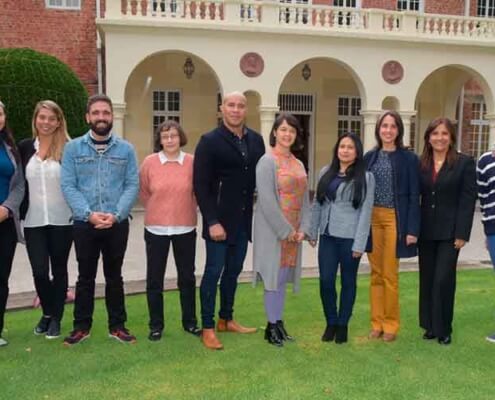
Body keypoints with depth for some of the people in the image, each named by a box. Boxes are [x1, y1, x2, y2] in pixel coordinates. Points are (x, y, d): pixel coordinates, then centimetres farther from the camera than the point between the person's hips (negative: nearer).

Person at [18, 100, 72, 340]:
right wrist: (18, 211, 5)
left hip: (62, 220, -2)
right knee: (39, 271, 1)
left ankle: (56, 318, 24)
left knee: (59, 269, 8)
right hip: (33, 222, 2)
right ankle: (47, 312, 27)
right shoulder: (24, 147, 5)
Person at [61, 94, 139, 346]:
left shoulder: (126, 149, 3)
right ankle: (81, 326, 23)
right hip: (84, 224, 0)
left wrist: (116, 214, -15)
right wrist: (89, 214, -16)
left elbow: (132, 185, -2)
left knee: (114, 277, 11)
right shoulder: (73, 148, 2)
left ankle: (117, 326, 22)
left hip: (117, 224, 0)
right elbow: (68, 186, -4)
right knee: (85, 277, 10)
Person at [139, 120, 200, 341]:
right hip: (156, 228, 0)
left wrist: (183, 209, 9)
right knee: (154, 278, 8)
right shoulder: (150, 162, -6)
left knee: (187, 277, 12)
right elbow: (143, 192, 6)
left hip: (185, 228, 1)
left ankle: (190, 321, 28)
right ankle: (156, 325, 22)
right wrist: (158, 209, 11)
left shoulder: (192, 162, -6)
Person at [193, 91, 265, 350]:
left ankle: (226, 320, 29)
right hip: (220, 220, -5)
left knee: (233, 271, 14)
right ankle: (207, 328, 13)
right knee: (213, 272, 2)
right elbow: (201, 185, -11)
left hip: (244, 220, 5)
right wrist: (212, 221, -17)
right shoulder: (210, 141, -8)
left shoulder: (256, 140, 7)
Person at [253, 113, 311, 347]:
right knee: (274, 277, 0)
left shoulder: (299, 164, 12)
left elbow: (304, 199, 12)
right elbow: (266, 201, -16)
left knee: (283, 277, 12)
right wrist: (286, 230, -15)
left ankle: (277, 322, 22)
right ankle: (272, 326, 12)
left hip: (294, 231, 6)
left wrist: (302, 229, -1)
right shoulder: (267, 161, -9)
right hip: (273, 230, -6)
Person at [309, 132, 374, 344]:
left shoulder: (365, 177, -3)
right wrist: (312, 232, 9)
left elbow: (366, 211, -7)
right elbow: (317, 204, 12)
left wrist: (359, 243, -12)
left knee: (348, 281, 9)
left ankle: (342, 324, 24)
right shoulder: (325, 172, 8)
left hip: (350, 237, -3)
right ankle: (331, 323, 21)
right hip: (327, 235, 3)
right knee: (326, 281, 1)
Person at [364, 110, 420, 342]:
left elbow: (413, 196, -5)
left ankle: (390, 324, 15)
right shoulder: (370, 157, 8)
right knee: (376, 274, 9)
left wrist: (412, 229, -11)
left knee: (389, 275, 1)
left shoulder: (408, 158, -3)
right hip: (371, 219, 4)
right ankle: (377, 323, 19)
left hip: (394, 219, -3)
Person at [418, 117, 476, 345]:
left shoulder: (464, 163, -3)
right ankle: (430, 325, 23)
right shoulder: (420, 164, 5)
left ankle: (443, 329, 11)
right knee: (427, 279, 10)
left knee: (443, 280, -4)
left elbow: (468, 200, -7)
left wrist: (462, 234, -12)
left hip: (450, 231, -3)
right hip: (426, 231, 4)